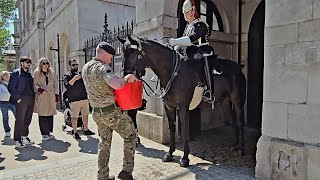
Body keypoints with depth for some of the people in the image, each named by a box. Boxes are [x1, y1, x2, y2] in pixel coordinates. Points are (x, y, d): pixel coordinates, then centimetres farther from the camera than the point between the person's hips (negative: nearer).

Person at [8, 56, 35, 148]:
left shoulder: (29, 74, 19)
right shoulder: (16, 73, -2)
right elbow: (11, 87, -8)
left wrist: (33, 97, 10)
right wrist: (17, 98, -13)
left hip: (31, 100, 7)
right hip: (22, 100, -7)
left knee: (27, 120, 12)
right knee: (20, 120, -5)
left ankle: (24, 136, 24)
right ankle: (18, 141, 1)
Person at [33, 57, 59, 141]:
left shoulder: (52, 72, 14)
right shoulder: (36, 73, 6)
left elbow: (55, 84, 13)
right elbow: (34, 84, 4)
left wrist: (56, 94, 7)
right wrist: (38, 88, -17)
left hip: (51, 96, 3)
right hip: (41, 96, -2)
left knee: (50, 114, 4)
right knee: (42, 115, -4)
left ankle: (49, 132, 15)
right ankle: (44, 133, 2)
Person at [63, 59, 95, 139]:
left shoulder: (81, 74, 15)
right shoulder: (67, 75, -1)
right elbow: (67, 86, -17)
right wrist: (74, 79, -24)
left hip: (85, 98, 5)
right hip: (74, 100, -5)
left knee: (85, 115, 12)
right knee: (74, 116, -2)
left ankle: (86, 130, 25)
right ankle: (75, 132, 10)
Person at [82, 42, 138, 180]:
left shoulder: (85, 68, 7)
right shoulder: (103, 68, -20)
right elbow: (117, 85, -38)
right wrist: (127, 77, -18)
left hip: (97, 113, 8)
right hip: (112, 111, -7)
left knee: (105, 142, 20)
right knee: (130, 136, 11)